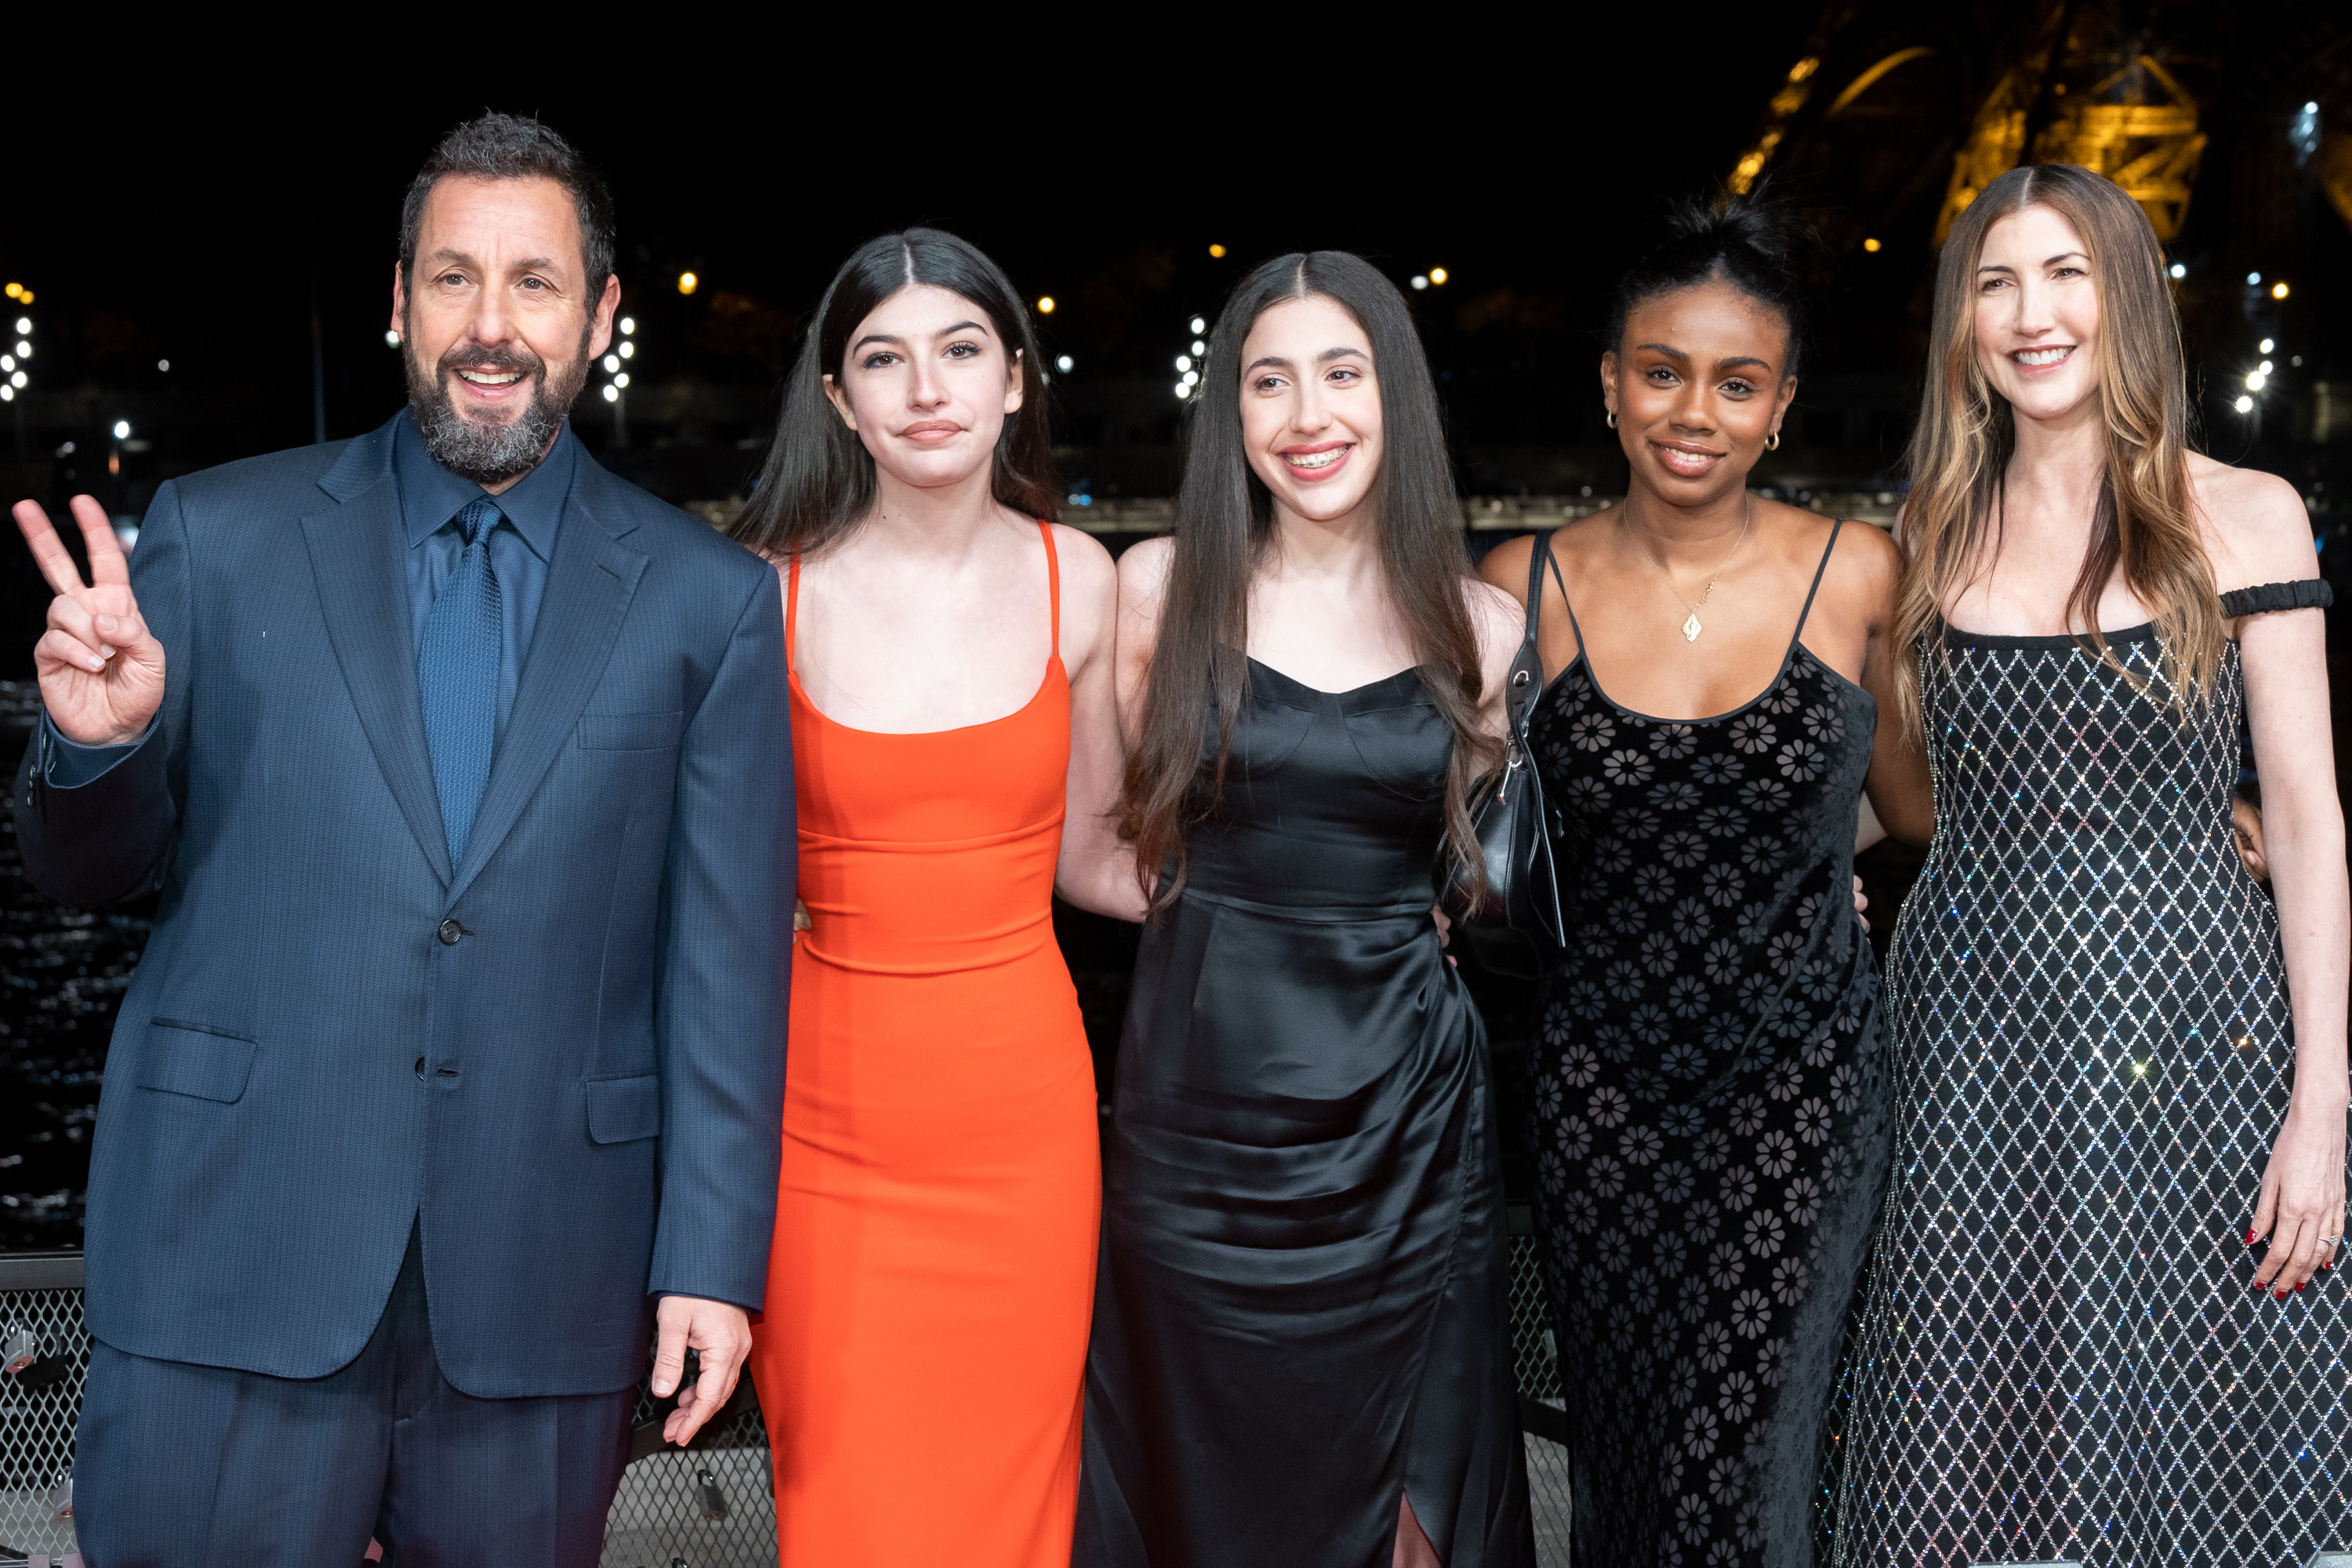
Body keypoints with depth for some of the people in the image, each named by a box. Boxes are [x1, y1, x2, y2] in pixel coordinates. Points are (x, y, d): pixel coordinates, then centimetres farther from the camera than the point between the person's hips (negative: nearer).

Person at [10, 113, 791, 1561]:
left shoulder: (709, 600, 3)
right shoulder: (219, 536, 4)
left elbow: (729, 954, 2)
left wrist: (712, 1259, -3)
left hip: (542, 1279, 0)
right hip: (232, 1257, 0)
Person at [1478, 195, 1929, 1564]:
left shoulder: (1861, 575, -4)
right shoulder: (1527, 588, -2)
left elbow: (1918, 801, 11)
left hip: (1803, 1087, -1)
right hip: (1604, 1079, 1)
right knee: (1622, 1439, 9)